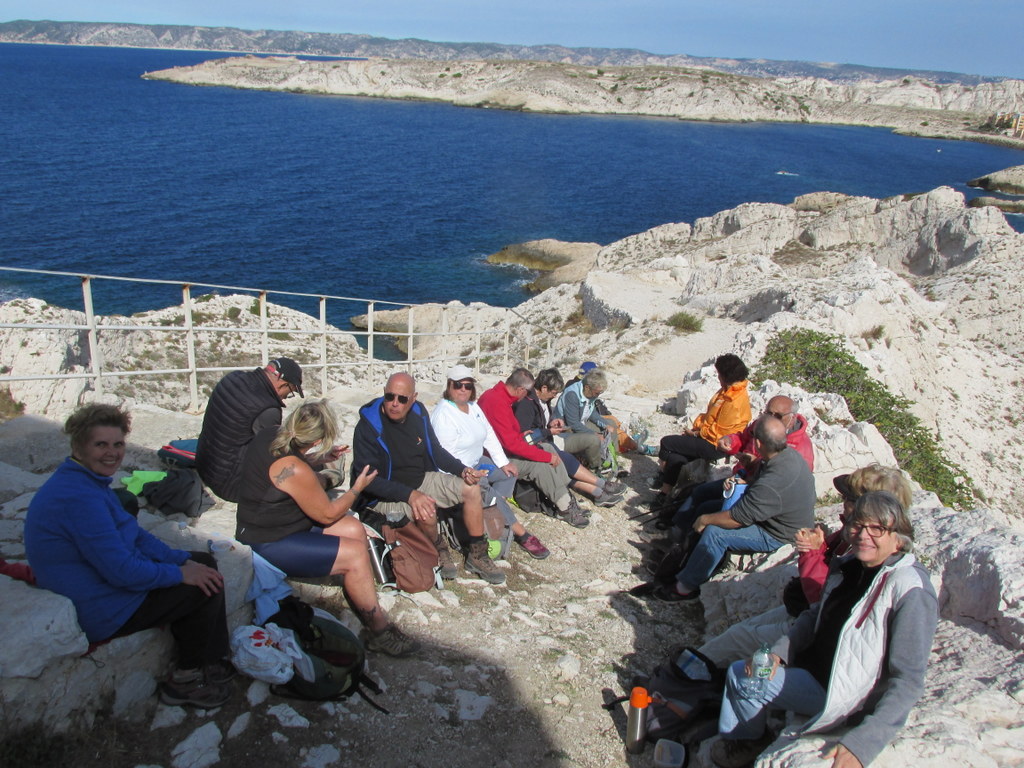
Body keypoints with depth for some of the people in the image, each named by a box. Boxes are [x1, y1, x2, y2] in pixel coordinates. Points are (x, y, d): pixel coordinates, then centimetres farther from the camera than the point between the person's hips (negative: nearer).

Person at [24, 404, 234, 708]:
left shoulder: (90, 482, 8)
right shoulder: (78, 497, -27)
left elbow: (137, 537, 11)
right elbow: (122, 571, -29)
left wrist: (184, 559, -1)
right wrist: (180, 573, -17)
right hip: (102, 612, -11)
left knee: (205, 562, 10)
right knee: (206, 588, -11)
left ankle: (213, 661, 16)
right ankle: (185, 680, 8)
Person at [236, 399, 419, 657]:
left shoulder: (270, 435, -5)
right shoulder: (295, 470, -30)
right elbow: (328, 514, -16)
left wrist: (326, 455, 18)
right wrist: (358, 487, -2)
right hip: (270, 544, -10)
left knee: (354, 529, 4)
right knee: (356, 553, -14)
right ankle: (380, 632, 0)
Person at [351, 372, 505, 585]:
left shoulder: (418, 413, -4)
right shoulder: (368, 426, -22)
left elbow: (436, 451, 10)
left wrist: (462, 470, -7)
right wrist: (409, 495, -35)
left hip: (423, 480, 7)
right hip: (387, 494, -6)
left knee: (472, 489, -6)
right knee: (426, 511, -34)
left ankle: (477, 555, 8)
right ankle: (439, 550, 1)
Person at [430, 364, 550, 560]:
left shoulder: (473, 406, 5)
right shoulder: (443, 415, -22)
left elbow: (489, 435, 8)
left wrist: (503, 462, -1)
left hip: (475, 463, 10)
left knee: (508, 473, 1)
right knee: (486, 491, -24)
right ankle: (521, 534, -14)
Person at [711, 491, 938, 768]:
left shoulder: (911, 591, -26)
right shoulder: (849, 566, -4)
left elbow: (908, 680, -27)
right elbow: (815, 615, 10)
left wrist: (861, 744, -34)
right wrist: (779, 652, -7)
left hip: (845, 695, -7)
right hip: (815, 666, 7)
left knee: (742, 676, -7)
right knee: (738, 671, 8)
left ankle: (751, 740, 25)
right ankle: (735, 740, 34)